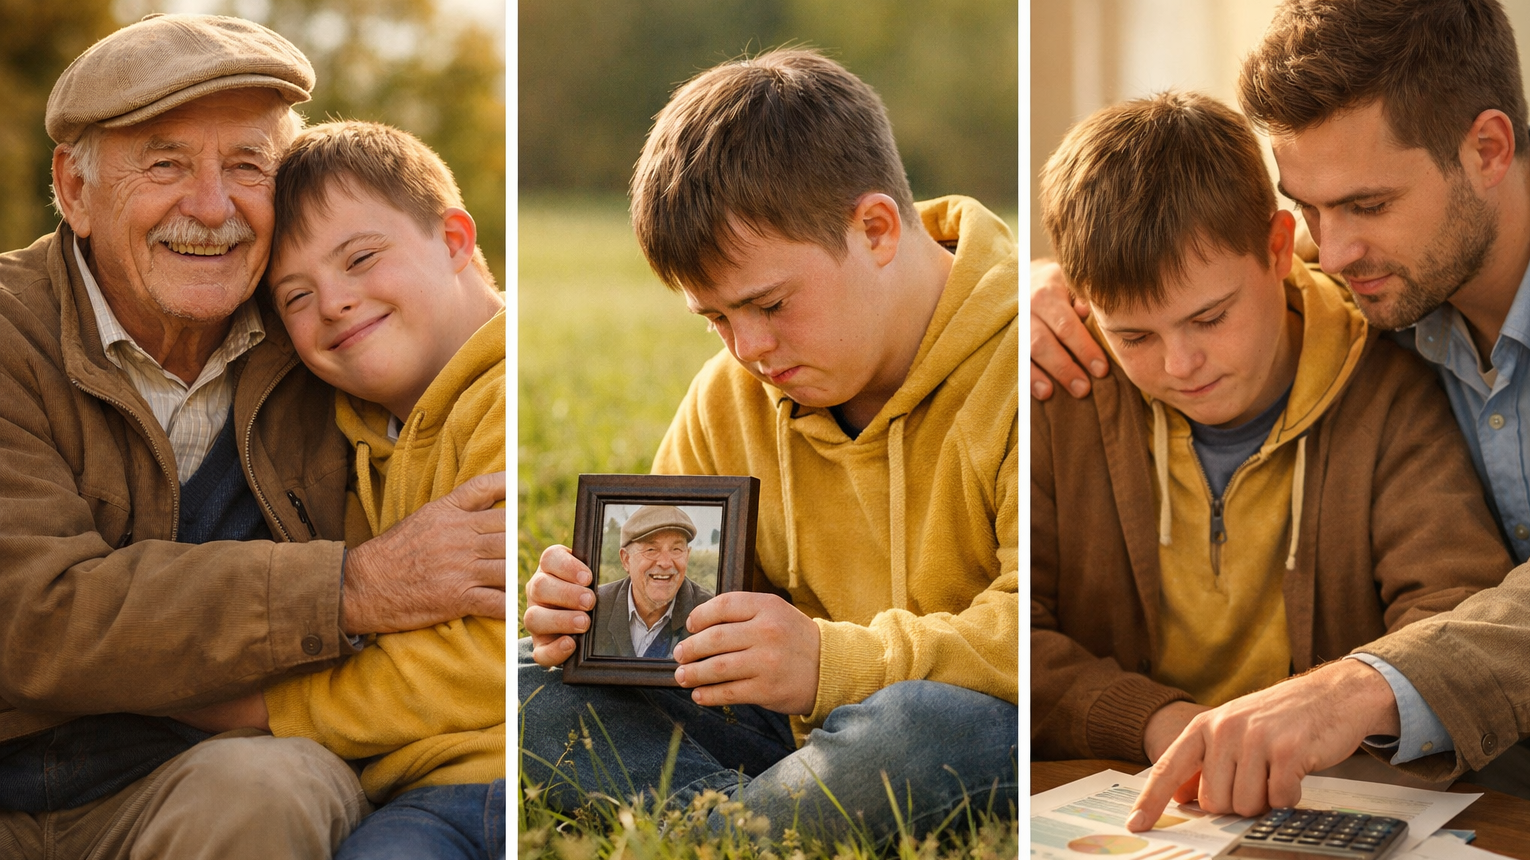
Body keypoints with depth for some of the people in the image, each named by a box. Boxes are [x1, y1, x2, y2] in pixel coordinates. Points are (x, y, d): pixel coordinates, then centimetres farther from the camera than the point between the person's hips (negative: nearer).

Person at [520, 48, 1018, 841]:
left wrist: (831, 664, -32)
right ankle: (762, 818, -25)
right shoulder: (729, 398, 8)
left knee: (917, 728, -42)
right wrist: (596, 606, -6)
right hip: (803, 733, 6)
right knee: (535, 683, -7)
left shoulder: (1012, 368, -15)